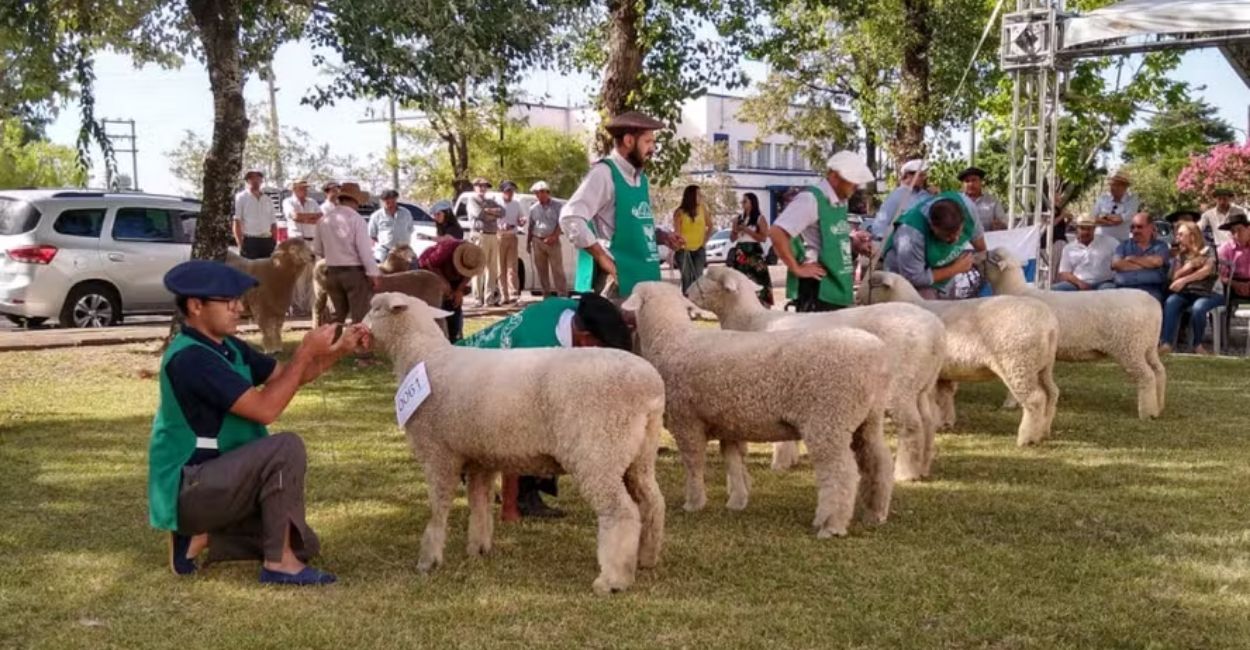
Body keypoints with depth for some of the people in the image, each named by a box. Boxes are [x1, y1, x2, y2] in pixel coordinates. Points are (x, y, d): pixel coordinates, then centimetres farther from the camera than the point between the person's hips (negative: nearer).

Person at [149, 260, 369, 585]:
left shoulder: (227, 347, 7)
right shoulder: (190, 358, -23)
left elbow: (286, 375, 14)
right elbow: (265, 408, -27)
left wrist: (339, 349, -1)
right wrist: (306, 352, -20)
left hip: (217, 481, 10)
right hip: (188, 489, -10)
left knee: (304, 544, 9)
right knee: (285, 447, -28)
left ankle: (200, 536, 10)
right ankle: (278, 561, -18)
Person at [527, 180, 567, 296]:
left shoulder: (557, 206, 2)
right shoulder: (533, 208, 13)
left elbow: (560, 223, -3)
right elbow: (530, 227, 15)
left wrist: (554, 237, -16)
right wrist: (527, 242, 10)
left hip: (552, 242, -4)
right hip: (537, 242, 4)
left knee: (557, 269, -7)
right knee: (541, 270, 4)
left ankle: (563, 294, -8)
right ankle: (546, 294, 10)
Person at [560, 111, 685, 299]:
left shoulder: (640, 178, 15)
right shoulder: (604, 173, -11)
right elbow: (570, 218, -20)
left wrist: (662, 236, 9)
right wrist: (601, 257, -18)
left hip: (642, 280, 9)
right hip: (615, 280, -9)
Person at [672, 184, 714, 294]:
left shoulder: (702, 208, 0)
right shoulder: (680, 212, -9)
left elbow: (710, 226, 12)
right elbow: (677, 233, -10)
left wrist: (704, 240, 5)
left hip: (699, 249, 3)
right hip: (684, 249, -3)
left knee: (698, 277, 0)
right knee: (687, 278, -5)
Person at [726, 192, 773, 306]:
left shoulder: (760, 219, 1)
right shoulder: (738, 219, 15)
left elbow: (763, 238, -7)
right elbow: (732, 239, 18)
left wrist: (747, 230, -10)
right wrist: (736, 230, -3)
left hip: (754, 254, -5)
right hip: (740, 254, 5)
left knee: (756, 281, -14)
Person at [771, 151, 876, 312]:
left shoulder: (840, 203, 13)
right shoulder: (811, 200, -14)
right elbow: (776, 232, -22)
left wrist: (854, 244, 8)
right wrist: (796, 269, -18)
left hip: (837, 289, 9)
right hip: (816, 290, -9)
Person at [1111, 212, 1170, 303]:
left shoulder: (1160, 245, 16)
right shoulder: (1124, 245, 21)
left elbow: (1156, 261, -6)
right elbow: (1116, 264, 2)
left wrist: (1132, 259, 9)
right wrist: (1146, 264, 4)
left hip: (1150, 288, -2)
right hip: (1124, 288, 2)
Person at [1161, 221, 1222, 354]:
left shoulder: (1208, 251, 7)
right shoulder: (1181, 255, 21)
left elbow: (1206, 270, -11)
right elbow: (1174, 277, 12)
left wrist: (1184, 280, -20)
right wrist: (1189, 266, -6)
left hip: (1207, 293, -4)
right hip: (1186, 293, 4)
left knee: (1198, 308, -38)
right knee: (1170, 302, -30)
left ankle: (1197, 344, -17)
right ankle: (1166, 343, -40)